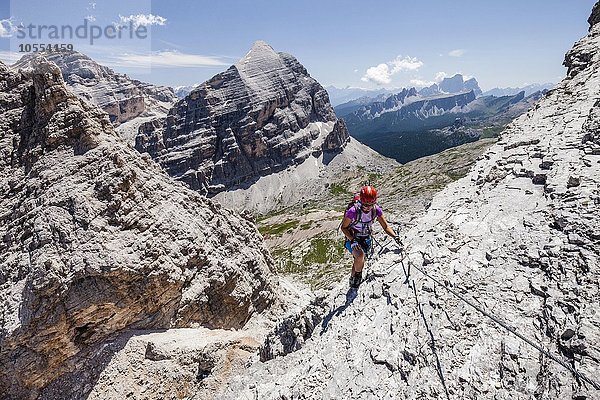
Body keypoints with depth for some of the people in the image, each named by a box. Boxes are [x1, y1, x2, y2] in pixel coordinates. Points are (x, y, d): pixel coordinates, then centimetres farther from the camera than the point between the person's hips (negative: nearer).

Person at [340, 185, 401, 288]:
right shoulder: (353, 211, -29)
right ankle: (358, 274, 1)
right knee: (360, 257, -31)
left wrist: (395, 236, -27)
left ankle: (353, 279, 48)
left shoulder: (376, 210, -17)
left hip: (366, 239, 4)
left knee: (359, 262, 18)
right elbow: (343, 227, -17)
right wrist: (352, 240, -29)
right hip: (353, 238, -4)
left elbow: (386, 226, -9)